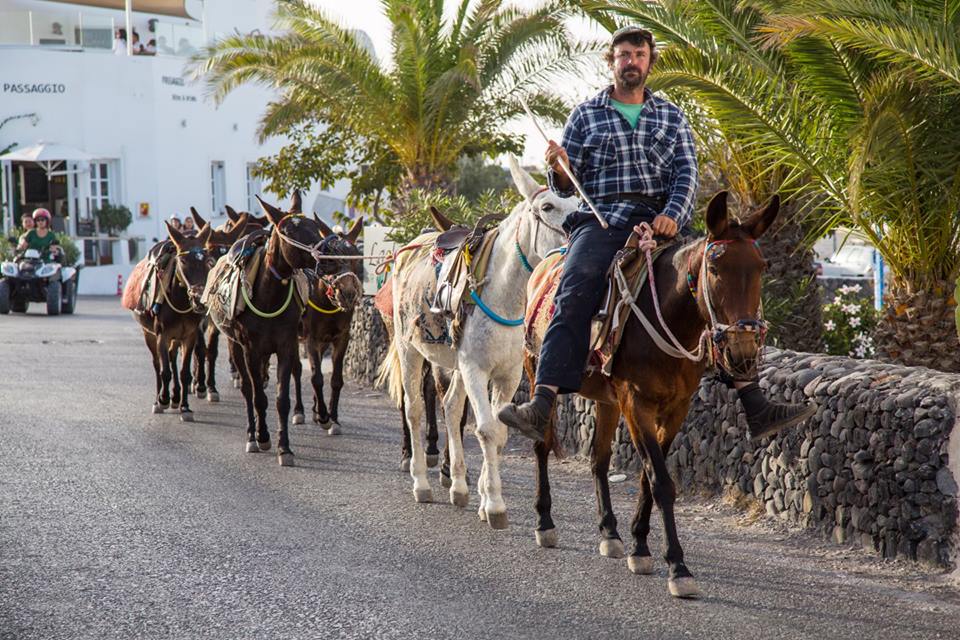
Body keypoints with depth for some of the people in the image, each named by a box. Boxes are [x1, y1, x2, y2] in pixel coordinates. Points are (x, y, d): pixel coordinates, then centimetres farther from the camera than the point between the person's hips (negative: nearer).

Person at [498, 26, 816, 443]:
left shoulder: (671, 117, 18)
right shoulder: (586, 116, 13)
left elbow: (687, 175, 6)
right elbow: (564, 187, 10)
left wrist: (673, 213, -15)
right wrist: (558, 169, -14)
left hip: (661, 223, 2)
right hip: (601, 223, -2)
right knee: (572, 300, -27)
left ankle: (756, 409, -9)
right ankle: (541, 407, -39)